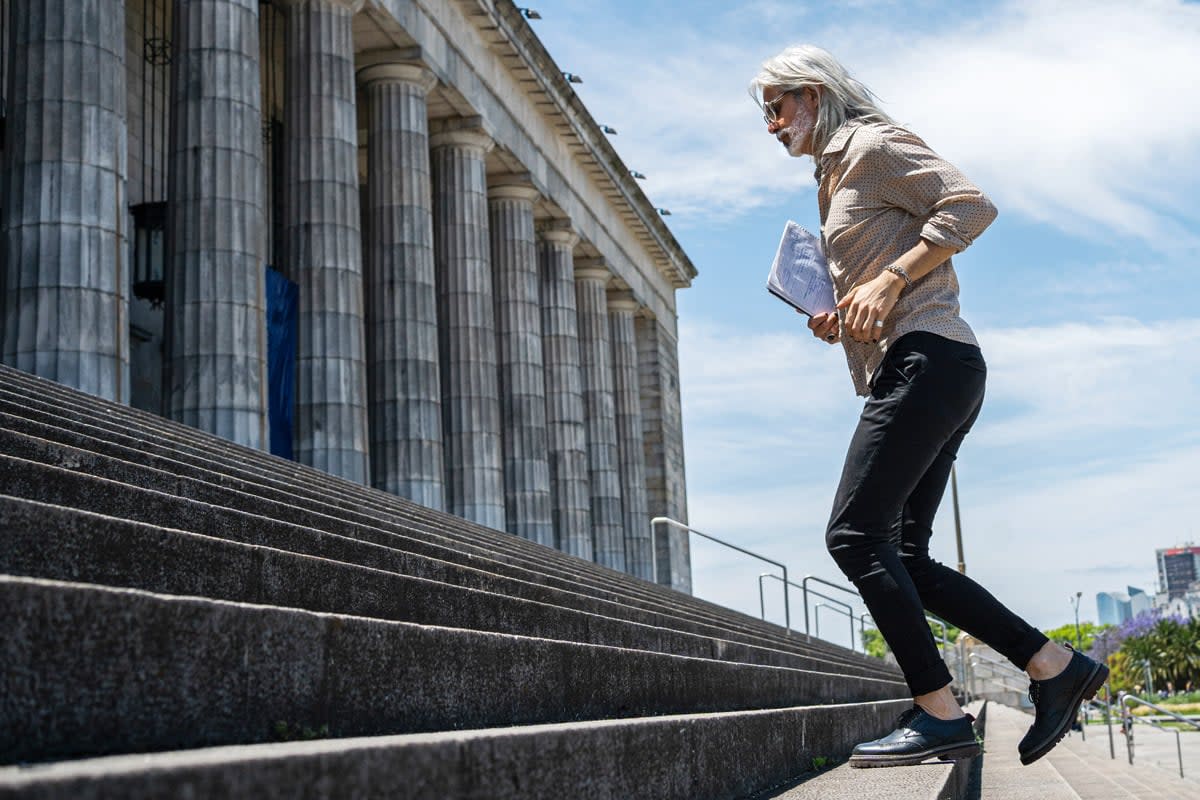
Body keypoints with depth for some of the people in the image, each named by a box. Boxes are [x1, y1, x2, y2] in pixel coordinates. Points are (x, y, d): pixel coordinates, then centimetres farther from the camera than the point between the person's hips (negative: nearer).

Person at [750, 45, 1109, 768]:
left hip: (926, 359, -10)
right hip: (920, 373, 10)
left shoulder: (872, 145, -1)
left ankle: (940, 715, -12)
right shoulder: (836, 176, 27)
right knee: (902, 557, 5)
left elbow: (972, 206, -14)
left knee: (855, 535, -14)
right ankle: (1056, 666, 6)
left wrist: (887, 280, -18)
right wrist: (841, 321, 12)